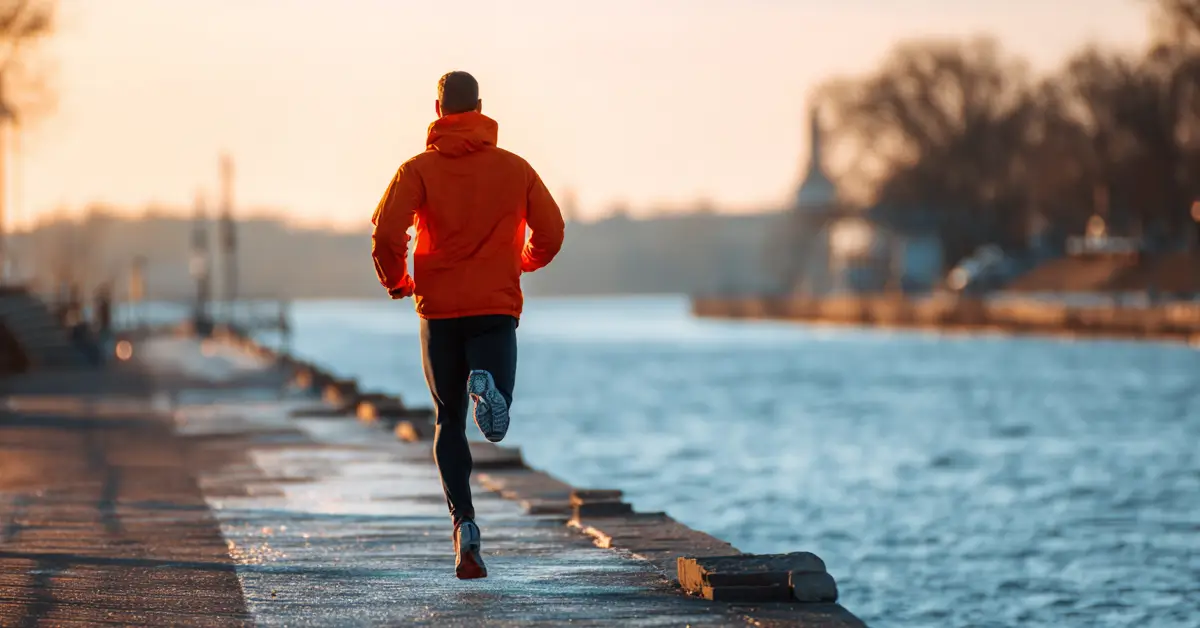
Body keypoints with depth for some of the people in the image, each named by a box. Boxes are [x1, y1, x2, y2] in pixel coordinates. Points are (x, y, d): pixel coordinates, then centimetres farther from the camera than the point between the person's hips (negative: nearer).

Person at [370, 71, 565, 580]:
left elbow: (386, 232, -12)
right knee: (496, 428, -1)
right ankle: (486, 386, -37)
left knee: (450, 422, 13)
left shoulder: (419, 169, 0)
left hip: (438, 309, 0)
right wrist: (524, 262, 25)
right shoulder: (514, 168, 4)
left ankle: (463, 521, -4)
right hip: (497, 309, 0)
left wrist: (395, 280, 7)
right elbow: (551, 232, 3)